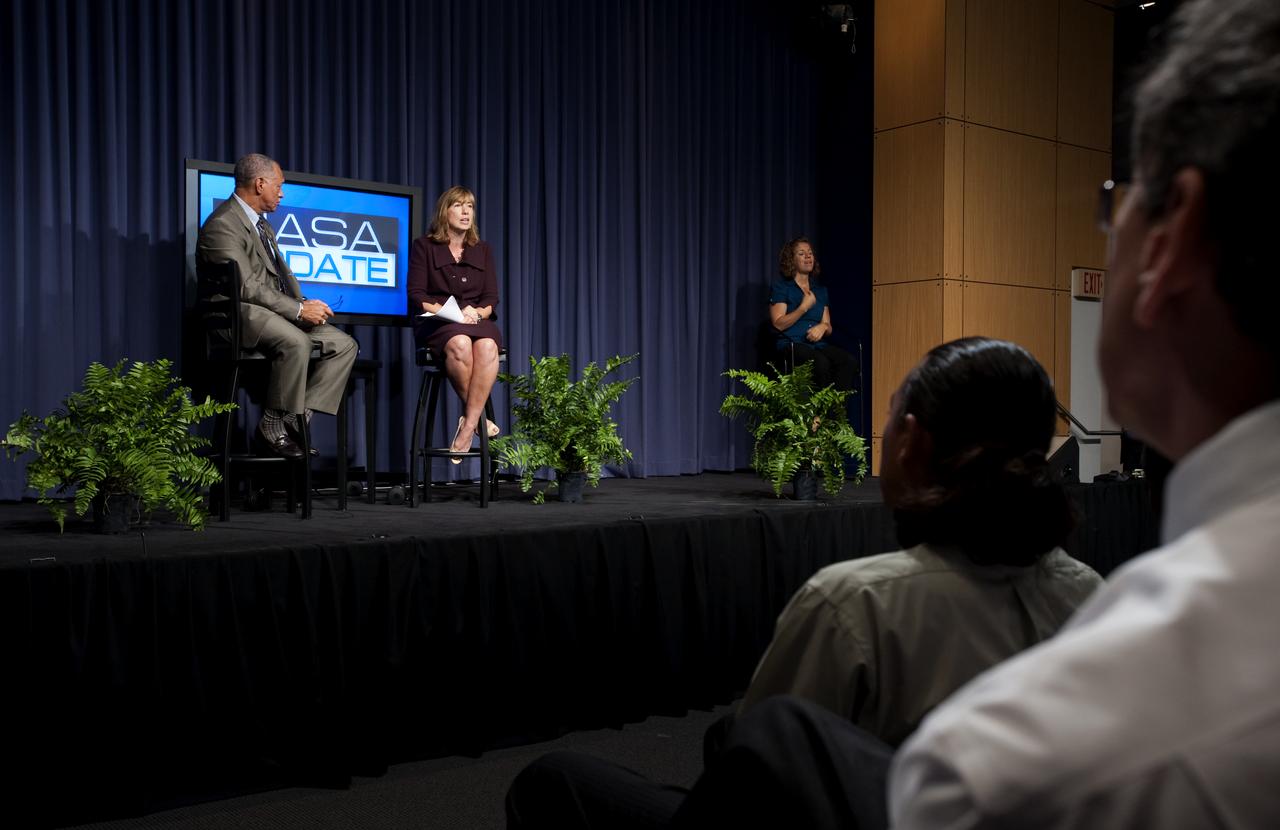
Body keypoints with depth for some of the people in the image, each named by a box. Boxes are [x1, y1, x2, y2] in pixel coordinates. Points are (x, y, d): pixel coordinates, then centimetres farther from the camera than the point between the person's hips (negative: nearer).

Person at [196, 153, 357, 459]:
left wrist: (304, 304, 1)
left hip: (277, 311, 10)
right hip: (243, 313, -10)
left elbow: (283, 273, 21)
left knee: (344, 344, -5)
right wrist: (299, 310, -21)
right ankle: (272, 425, -20)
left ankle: (295, 419, -8)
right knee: (296, 341, -37)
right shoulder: (221, 225, -11)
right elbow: (247, 287, -19)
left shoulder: (262, 224, 21)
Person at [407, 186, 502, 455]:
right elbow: (416, 294, 0)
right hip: (436, 322, -2)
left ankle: (468, 427, -35)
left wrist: (477, 312, -10)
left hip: (477, 321, 3)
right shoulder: (424, 246, 10)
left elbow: (491, 298, 13)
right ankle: (479, 418, -26)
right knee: (459, 343, -39)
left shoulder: (482, 250, 19)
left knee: (487, 346, -36)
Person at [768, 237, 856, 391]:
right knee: (821, 362, -37)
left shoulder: (820, 289, 23)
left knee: (849, 361, -27)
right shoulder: (781, 288, 8)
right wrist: (804, 307, -5)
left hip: (819, 344, 5)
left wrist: (823, 327, -3)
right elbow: (778, 324, -4)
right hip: (792, 344, -5)